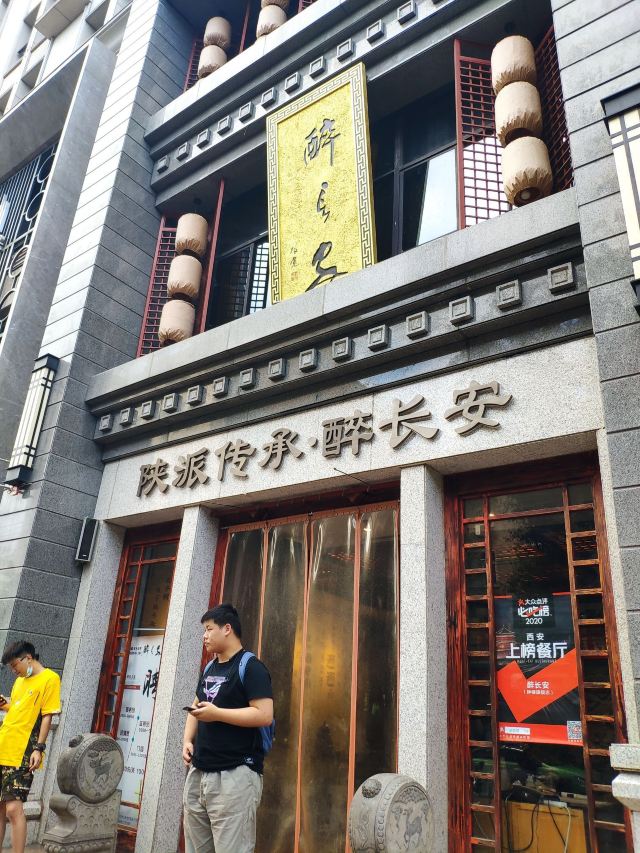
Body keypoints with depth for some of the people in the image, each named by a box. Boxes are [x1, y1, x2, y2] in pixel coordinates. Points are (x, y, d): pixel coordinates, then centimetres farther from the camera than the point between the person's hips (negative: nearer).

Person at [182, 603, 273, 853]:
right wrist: (188, 740, 6)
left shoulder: (250, 667, -10)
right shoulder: (209, 668, 16)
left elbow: (264, 715, -19)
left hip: (234, 775, -8)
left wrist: (216, 714, -19)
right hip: (198, 772, 8)